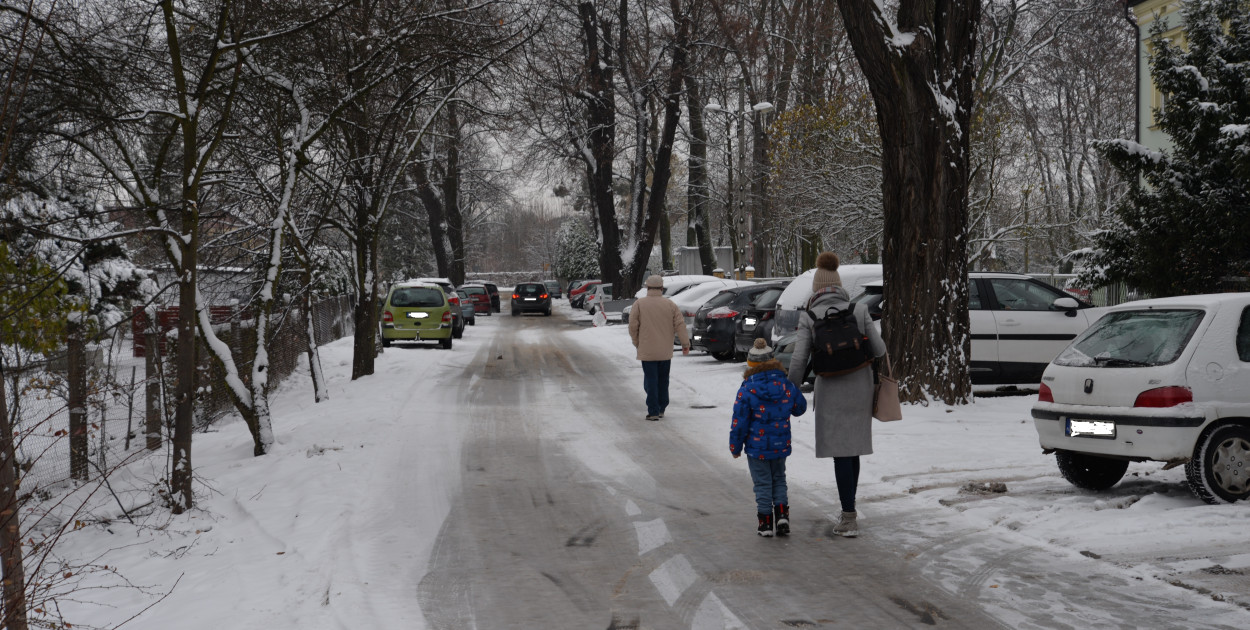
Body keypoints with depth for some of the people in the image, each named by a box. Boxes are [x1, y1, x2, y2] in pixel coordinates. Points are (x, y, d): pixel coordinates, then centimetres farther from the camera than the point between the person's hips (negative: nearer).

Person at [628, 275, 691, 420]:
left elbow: (633, 326, -5)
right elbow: (680, 325, 0)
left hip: (647, 351, -3)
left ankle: (653, 411, -5)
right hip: (666, 352, 3)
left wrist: (637, 343, 10)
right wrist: (685, 344, 8)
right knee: (663, 381, 15)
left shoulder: (639, 304, -5)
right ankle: (661, 409, 22)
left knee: (651, 380, 0)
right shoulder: (670, 304, 1)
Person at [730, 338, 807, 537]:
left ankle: (765, 522, 9)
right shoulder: (787, 386, -4)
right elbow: (800, 408, 12)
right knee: (779, 479, 20)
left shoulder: (746, 391, -15)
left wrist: (735, 446, 1)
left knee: (762, 483, 7)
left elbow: (739, 423, -11)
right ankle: (782, 513, 6)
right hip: (781, 445, 3)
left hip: (756, 447, -3)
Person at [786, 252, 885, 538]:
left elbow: (799, 360, -9)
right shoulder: (859, 310, -2)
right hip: (860, 388, 3)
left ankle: (849, 519, -2)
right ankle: (849, 510, 26)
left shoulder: (809, 317, -7)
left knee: (841, 452, 1)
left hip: (831, 391, -3)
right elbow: (879, 349, -3)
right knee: (853, 450, 16)